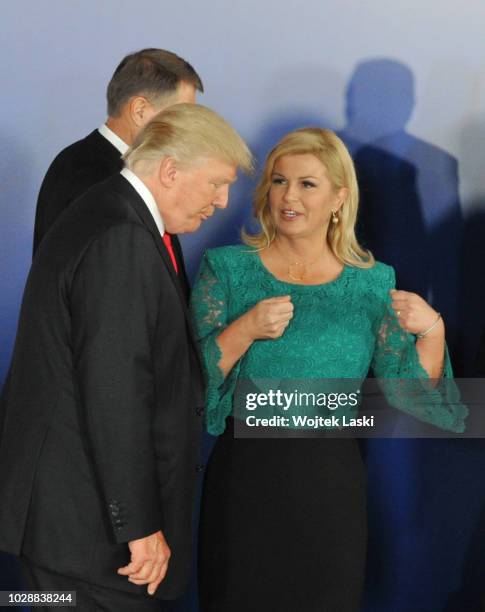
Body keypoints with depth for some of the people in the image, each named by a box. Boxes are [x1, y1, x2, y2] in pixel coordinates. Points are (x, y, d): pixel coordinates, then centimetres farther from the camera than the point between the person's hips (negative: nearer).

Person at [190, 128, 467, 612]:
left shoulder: (373, 284, 4)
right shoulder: (227, 268, 1)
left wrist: (432, 330, -13)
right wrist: (246, 330, -19)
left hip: (331, 482, 1)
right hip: (244, 475, -1)